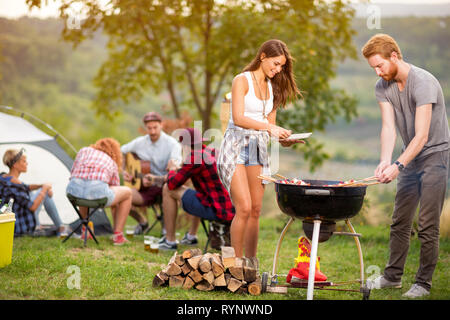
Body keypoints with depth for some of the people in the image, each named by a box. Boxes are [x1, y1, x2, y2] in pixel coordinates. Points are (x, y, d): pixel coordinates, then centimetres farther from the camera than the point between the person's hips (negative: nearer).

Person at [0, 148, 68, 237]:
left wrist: (41, 185, 3)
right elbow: (32, 207, -23)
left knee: (30, 193, 29)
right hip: (22, 228, -8)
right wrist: (45, 188, -11)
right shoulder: (14, 184, -26)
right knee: (45, 193, 7)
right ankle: (60, 227, 19)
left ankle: (37, 227, 25)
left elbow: (25, 188, 18)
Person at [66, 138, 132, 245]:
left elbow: (72, 173, 31)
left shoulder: (84, 151, 30)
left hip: (74, 190, 3)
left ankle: (85, 230, 42)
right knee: (127, 192, 27)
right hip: (97, 191, -3)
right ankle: (118, 236, 21)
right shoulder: (112, 163, 29)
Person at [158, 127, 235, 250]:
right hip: (232, 209, 9)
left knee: (168, 189, 2)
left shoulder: (195, 158, -13)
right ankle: (191, 235, 43)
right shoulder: (214, 152, 11)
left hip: (217, 211, -8)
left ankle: (170, 241, 11)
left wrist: (172, 171, 15)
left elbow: (172, 184, -7)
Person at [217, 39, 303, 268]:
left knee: (255, 210, 3)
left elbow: (270, 123, 14)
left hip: (258, 149, 6)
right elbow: (238, 118, -19)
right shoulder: (242, 80, -7)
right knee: (244, 208, -15)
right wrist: (270, 128, -29)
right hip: (235, 147, -6)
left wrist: (283, 138, -6)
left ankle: (251, 265, 7)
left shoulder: (271, 87, 14)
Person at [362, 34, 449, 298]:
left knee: (428, 226, -6)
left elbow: (421, 135, -27)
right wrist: (385, 160, -27)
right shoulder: (383, 87, -1)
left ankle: (424, 283, 3)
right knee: (400, 222, 12)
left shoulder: (423, 83, -23)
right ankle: (393, 276, 23)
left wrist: (398, 166, -34)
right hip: (411, 158, 7)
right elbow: (388, 127, -10)